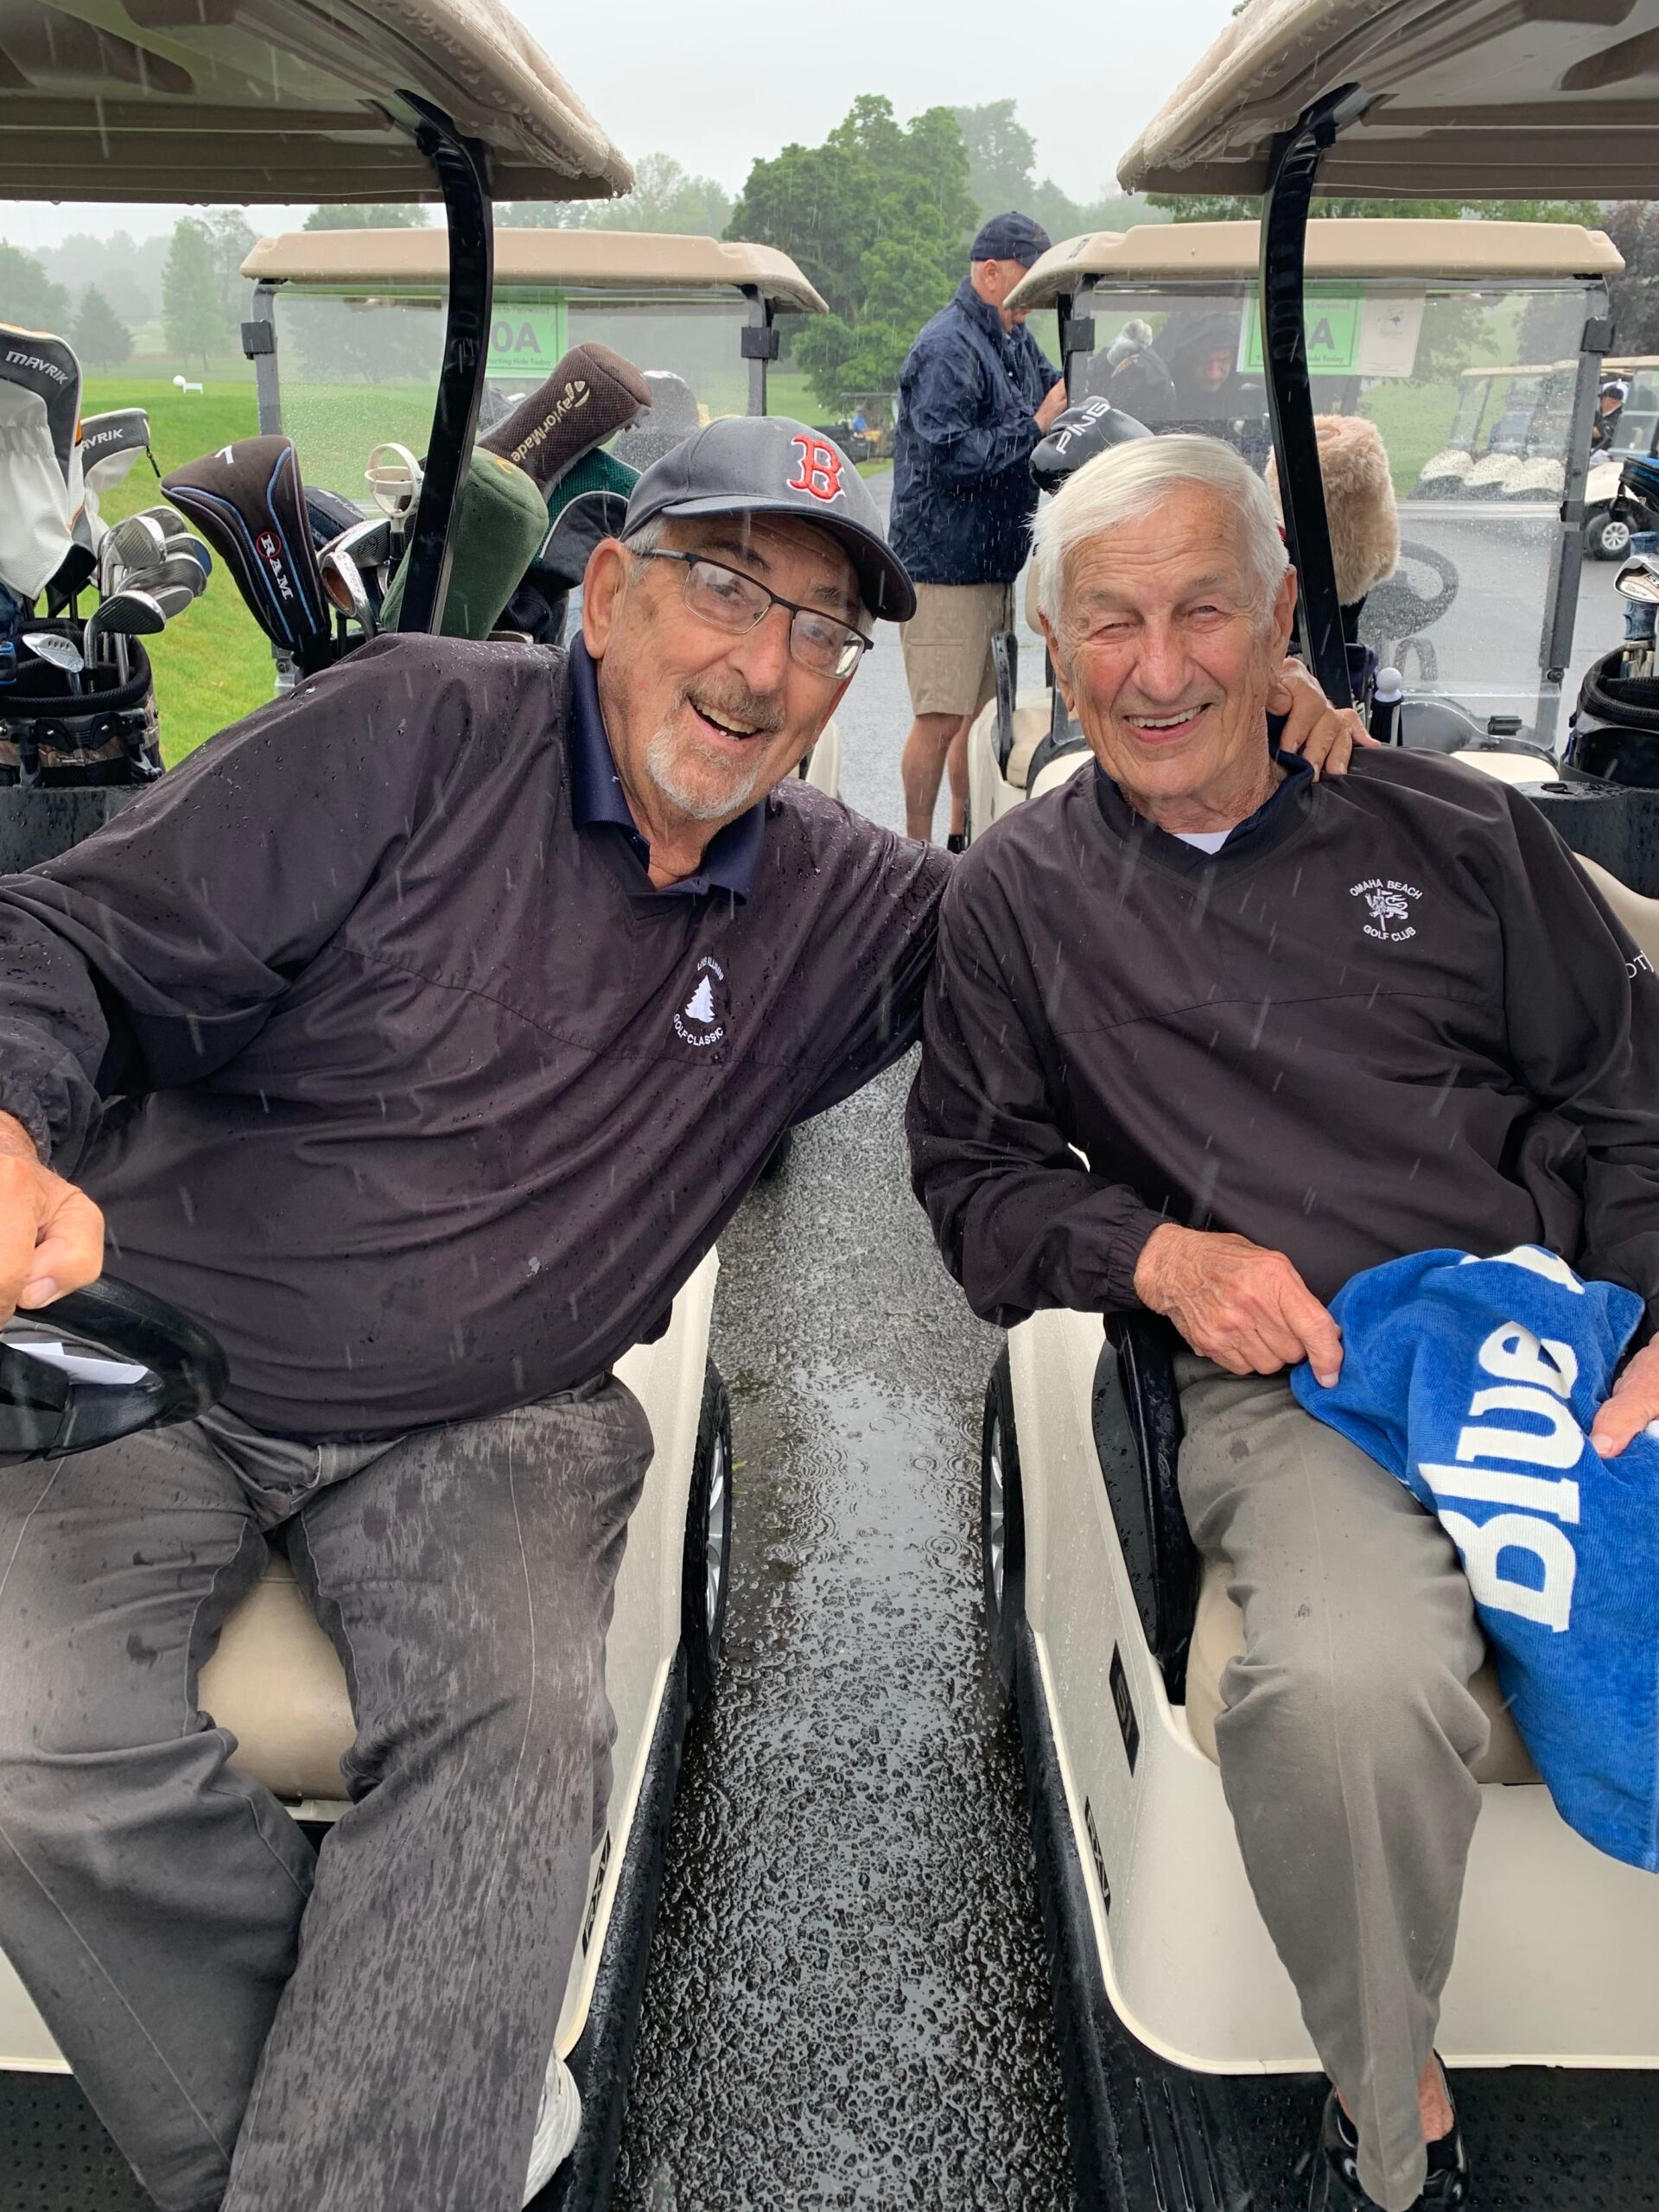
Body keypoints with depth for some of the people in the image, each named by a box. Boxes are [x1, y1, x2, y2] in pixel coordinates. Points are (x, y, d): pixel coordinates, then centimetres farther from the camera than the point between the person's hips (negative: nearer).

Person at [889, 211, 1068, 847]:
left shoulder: (1016, 340, 15)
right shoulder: (946, 350, -15)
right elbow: (951, 456, -25)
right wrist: (1036, 426, -21)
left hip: (993, 561, 10)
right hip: (946, 563, -10)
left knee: (983, 709, 15)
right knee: (941, 718, -8)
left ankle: (963, 840, 27)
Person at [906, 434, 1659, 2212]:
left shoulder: (1456, 833, 13)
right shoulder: (1018, 896, 12)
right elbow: (973, 1171, 12)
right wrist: (1160, 1253, -6)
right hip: (1289, 1384, -2)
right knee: (1347, 1684, -32)